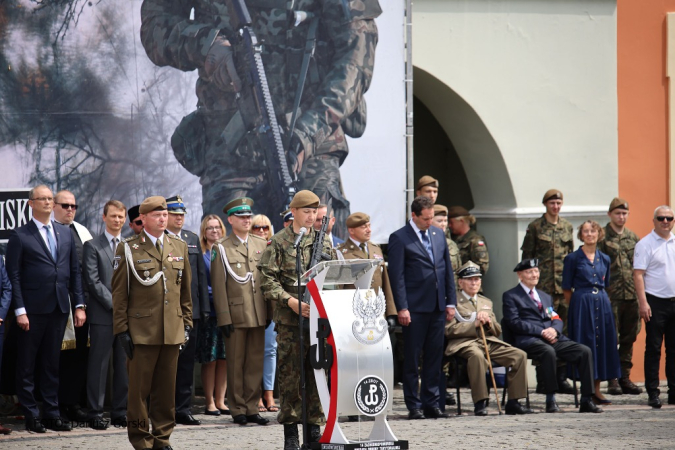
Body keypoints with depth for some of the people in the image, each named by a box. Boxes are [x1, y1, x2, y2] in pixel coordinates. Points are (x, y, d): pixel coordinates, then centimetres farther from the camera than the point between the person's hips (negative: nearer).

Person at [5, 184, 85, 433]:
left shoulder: (65, 233, 13)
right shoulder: (19, 235, -2)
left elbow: (75, 271, 13)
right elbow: (13, 276, -5)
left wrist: (79, 304, 6)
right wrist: (19, 310, -12)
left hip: (59, 308, 4)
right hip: (33, 309, -4)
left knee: (52, 364, 10)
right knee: (27, 365, 2)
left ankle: (52, 414, 15)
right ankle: (31, 415, 7)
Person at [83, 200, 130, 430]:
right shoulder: (92, 246, 1)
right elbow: (93, 281, -6)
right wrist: (114, 305, -12)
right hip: (102, 316, -4)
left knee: (124, 366, 5)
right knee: (99, 365, -3)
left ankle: (120, 412, 10)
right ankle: (95, 413, 1)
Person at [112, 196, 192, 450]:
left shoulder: (179, 247, 13)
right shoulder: (128, 249, 0)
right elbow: (119, 293, -1)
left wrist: (186, 324, 12)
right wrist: (121, 329, -6)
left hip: (172, 331, 4)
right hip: (141, 331, -4)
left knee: (167, 388, 6)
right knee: (140, 388, -1)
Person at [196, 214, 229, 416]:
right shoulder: (199, 254, -2)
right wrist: (214, 294, -13)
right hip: (209, 311, -4)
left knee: (224, 359, 5)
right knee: (209, 360, -2)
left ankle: (220, 401, 11)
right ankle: (210, 402, 4)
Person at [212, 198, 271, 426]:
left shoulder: (262, 245, 14)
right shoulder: (222, 249, 2)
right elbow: (219, 286, -3)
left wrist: (270, 311, 7)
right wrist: (224, 318, -9)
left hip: (258, 314, 4)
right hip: (235, 314, -4)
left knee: (256, 363, 5)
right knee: (236, 364, 0)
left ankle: (252, 408, 10)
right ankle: (238, 409, 6)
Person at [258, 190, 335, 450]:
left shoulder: (325, 242, 14)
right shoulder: (279, 243, 1)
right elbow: (267, 280, -5)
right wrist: (291, 301, -16)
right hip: (290, 321, -4)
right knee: (290, 376, -2)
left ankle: (314, 428, 11)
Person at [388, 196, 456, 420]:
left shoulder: (438, 235, 14)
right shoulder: (399, 238, -4)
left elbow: (448, 270, 16)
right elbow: (397, 275, -8)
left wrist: (450, 302, 10)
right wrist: (402, 308, -14)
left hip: (437, 307, 5)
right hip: (415, 308, -5)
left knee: (434, 356, 7)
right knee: (412, 359, 0)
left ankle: (431, 403, 12)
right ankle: (414, 406, 4)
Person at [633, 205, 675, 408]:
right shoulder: (645, 244, -4)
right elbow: (638, 275, -9)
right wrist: (643, 303, -17)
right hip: (655, 302, -5)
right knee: (653, 348, -2)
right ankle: (652, 393, 0)